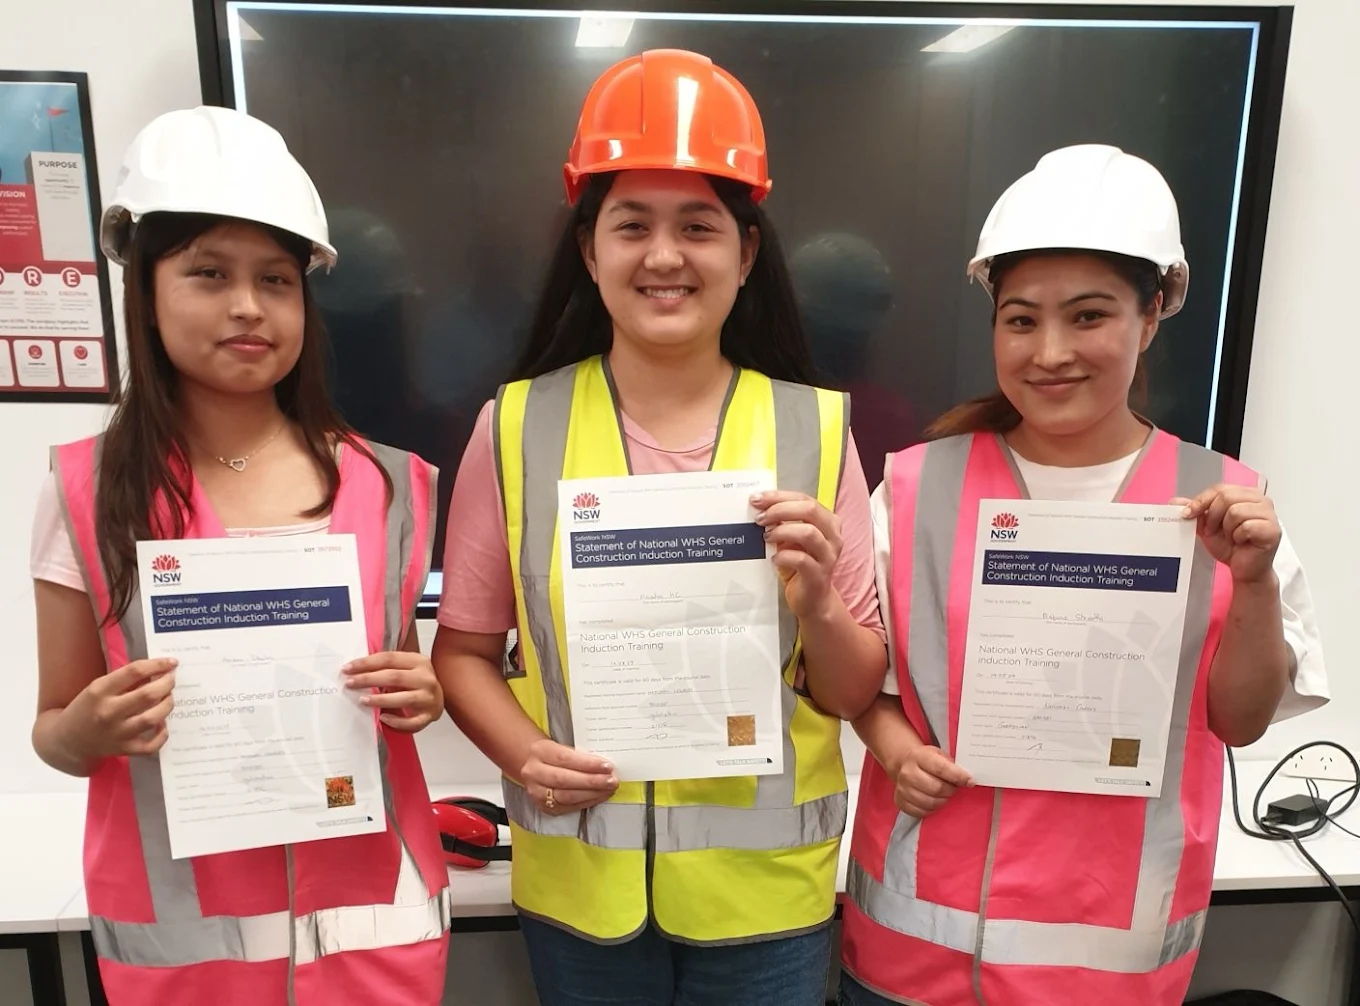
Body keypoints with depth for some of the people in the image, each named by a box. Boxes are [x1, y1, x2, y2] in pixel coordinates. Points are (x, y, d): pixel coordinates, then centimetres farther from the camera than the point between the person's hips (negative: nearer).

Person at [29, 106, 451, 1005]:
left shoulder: (387, 487, -5)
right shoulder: (86, 492, -7)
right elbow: (53, 728, 2)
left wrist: (422, 697, -13)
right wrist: (88, 732, -18)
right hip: (177, 933, 0)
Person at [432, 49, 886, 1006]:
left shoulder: (814, 427, -8)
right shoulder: (518, 426, -8)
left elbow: (858, 694, -3)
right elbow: (465, 650, 0)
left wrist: (817, 608, -22)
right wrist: (525, 754, -16)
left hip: (765, 884, 0)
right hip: (579, 881, 0)